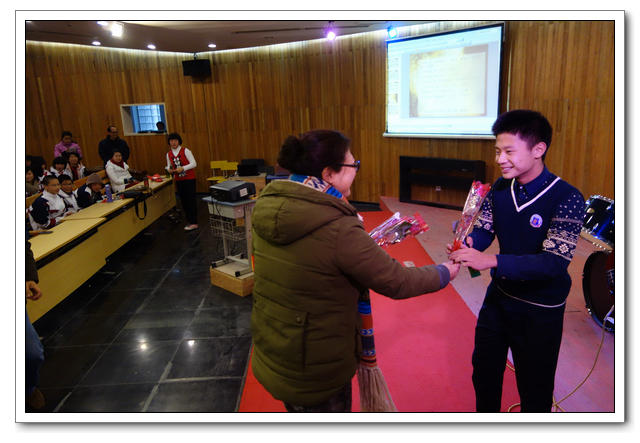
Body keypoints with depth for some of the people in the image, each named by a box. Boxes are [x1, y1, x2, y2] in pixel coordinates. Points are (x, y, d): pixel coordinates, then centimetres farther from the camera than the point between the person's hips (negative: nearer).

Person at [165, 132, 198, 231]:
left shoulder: (185, 151, -7)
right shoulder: (169, 154, 7)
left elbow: (194, 163, -11)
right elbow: (169, 166, 18)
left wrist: (182, 168, -21)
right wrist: (169, 169, -6)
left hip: (189, 179, -5)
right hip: (179, 180, 5)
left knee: (191, 200, -4)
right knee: (183, 201, 8)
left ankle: (193, 223, -1)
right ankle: (189, 220, 19)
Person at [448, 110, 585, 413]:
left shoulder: (567, 199, -24)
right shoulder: (500, 189, -6)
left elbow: (554, 262, -31)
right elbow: (483, 230, -2)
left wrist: (490, 261, -42)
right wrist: (467, 245, -26)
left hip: (540, 311, -5)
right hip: (499, 297, 6)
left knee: (534, 392, 14)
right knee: (484, 371, 23)